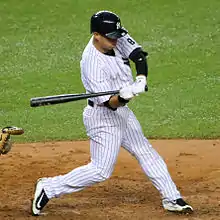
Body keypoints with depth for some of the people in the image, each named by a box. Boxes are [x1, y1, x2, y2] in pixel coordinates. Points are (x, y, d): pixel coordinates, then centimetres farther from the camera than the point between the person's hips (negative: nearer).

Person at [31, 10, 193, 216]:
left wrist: (141, 79, -26)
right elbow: (110, 103, -30)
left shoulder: (117, 38, -9)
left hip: (122, 112, 9)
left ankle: (172, 198, 25)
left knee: (147, 154, 15)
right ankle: (49, 188, 3)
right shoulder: (92, 63, -29)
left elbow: (139, 55, -8)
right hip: (103, 116, -9)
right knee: (100, 171, -7)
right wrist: (122, 97, -51)